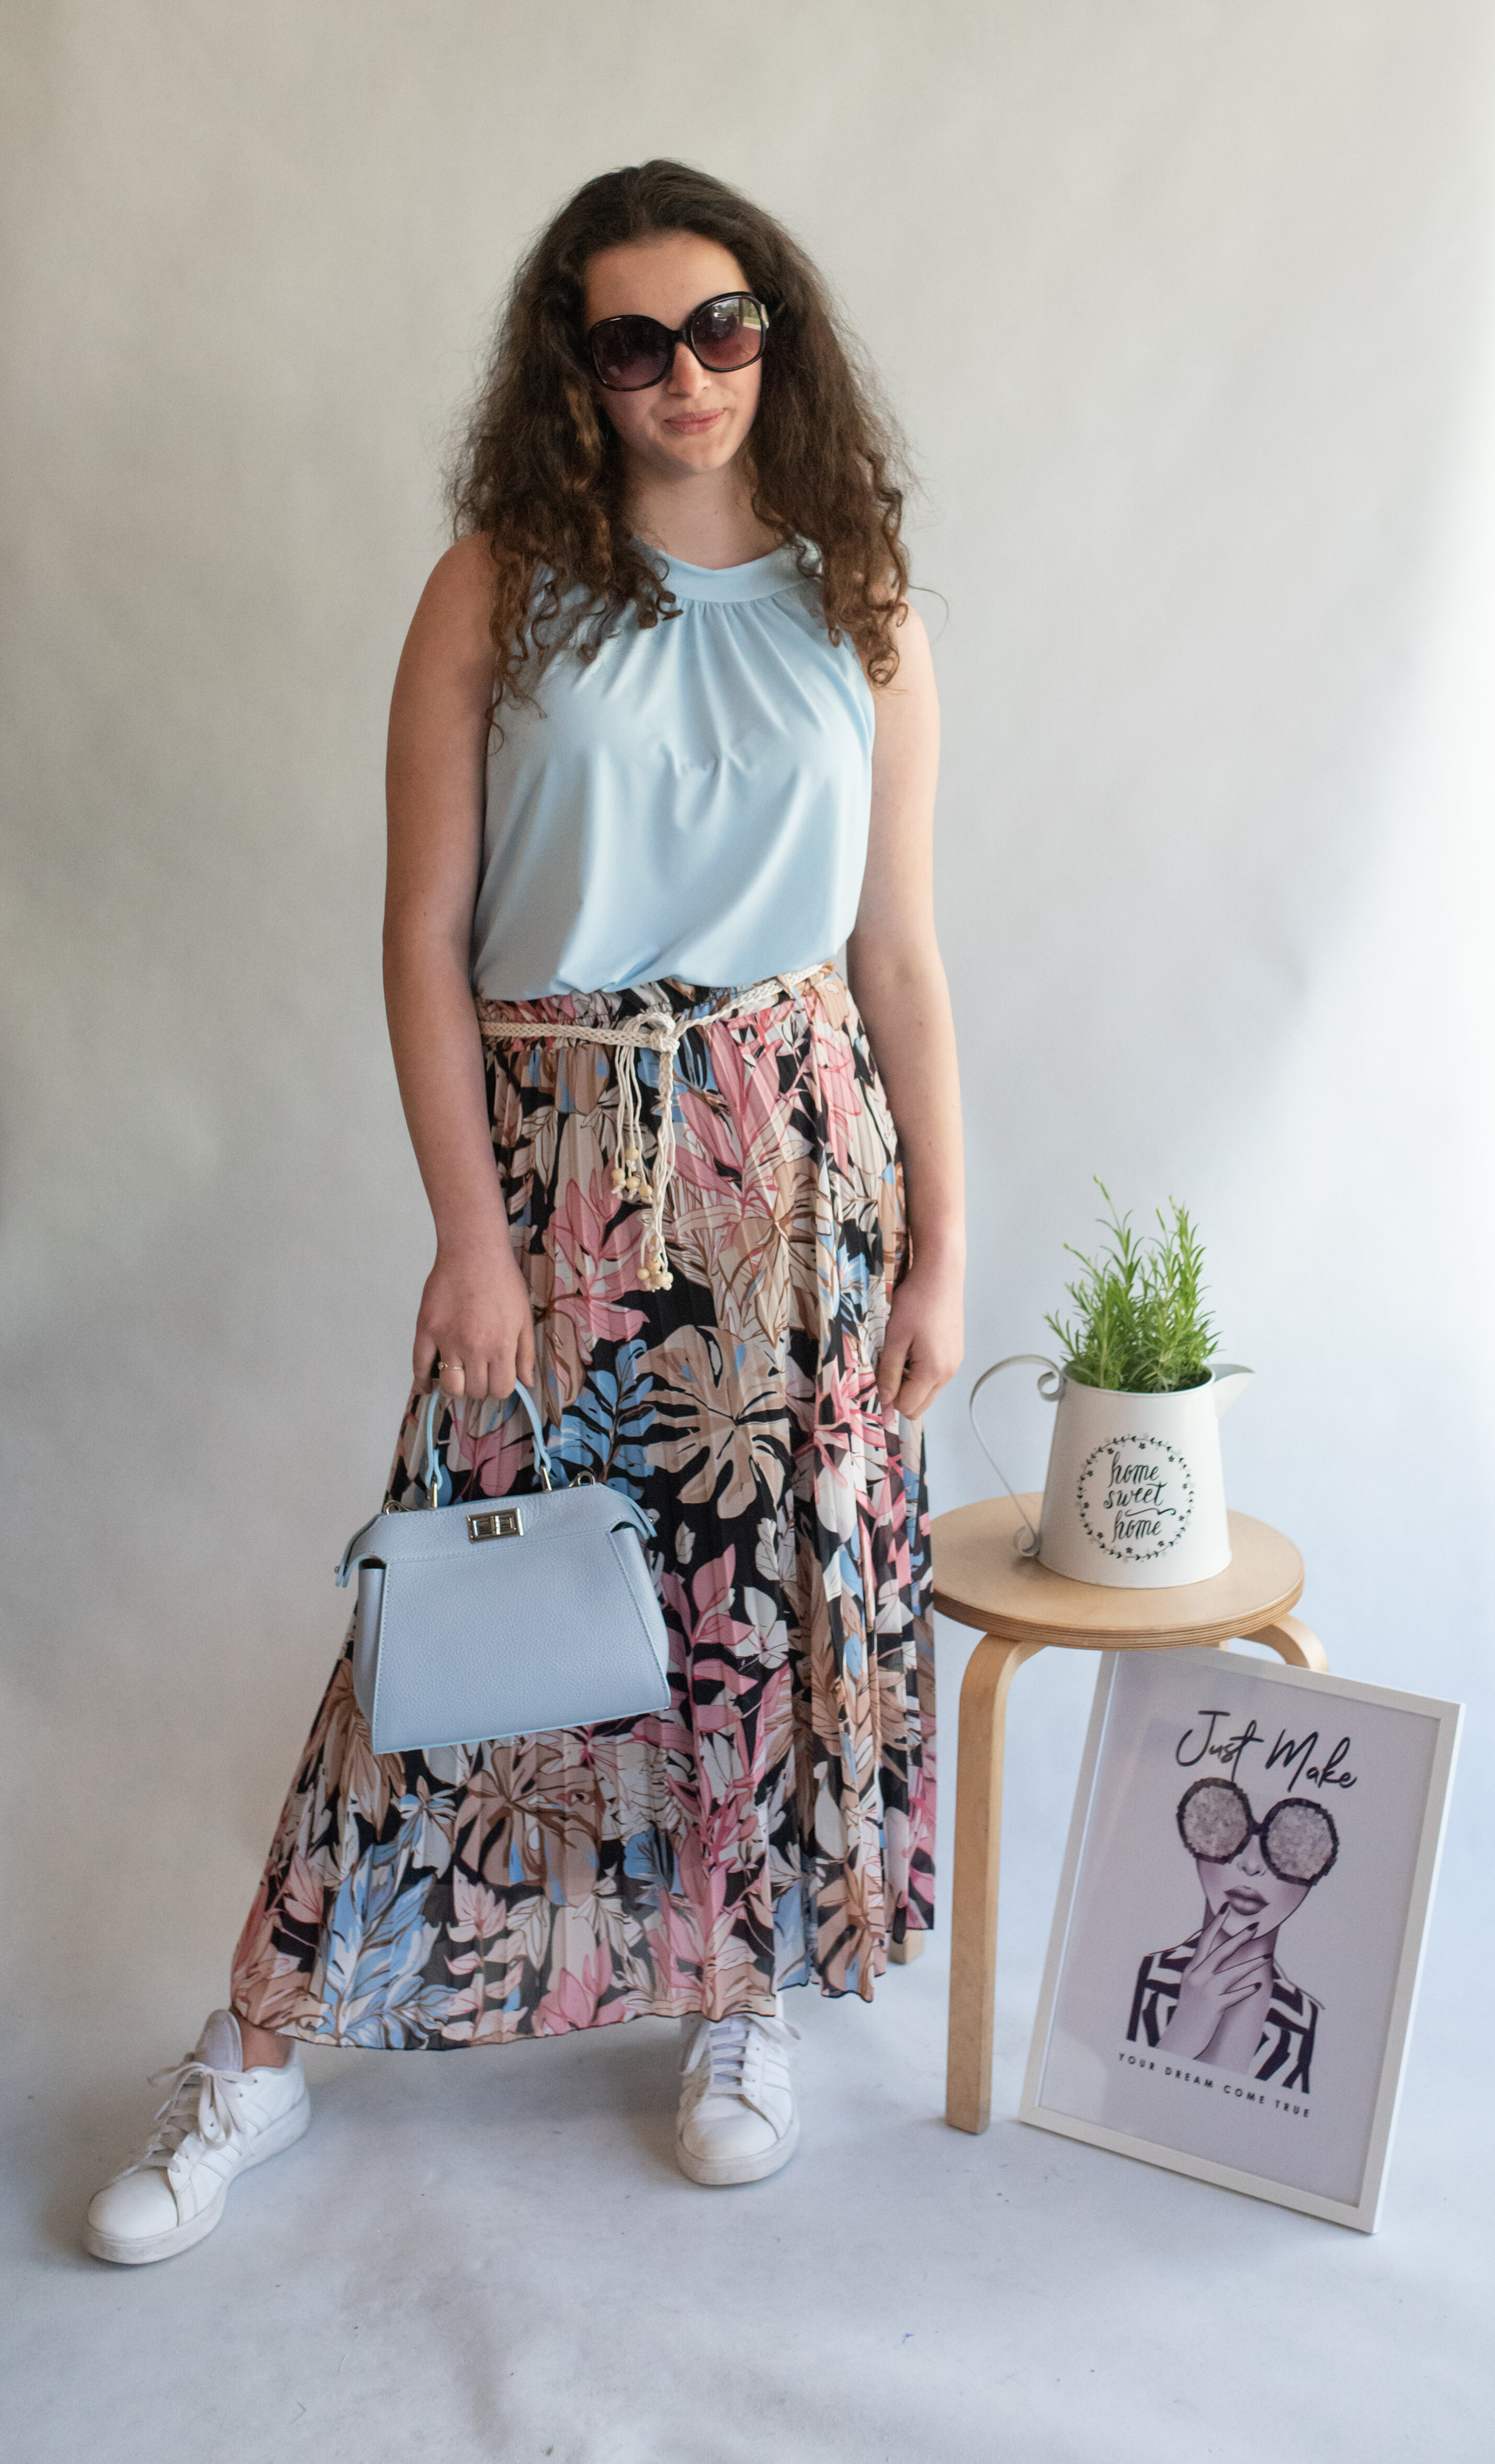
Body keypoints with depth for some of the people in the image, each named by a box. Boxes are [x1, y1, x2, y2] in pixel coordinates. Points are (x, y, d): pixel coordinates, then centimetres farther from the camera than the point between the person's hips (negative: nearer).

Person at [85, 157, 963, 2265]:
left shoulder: (859, 613, 5)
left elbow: (901, 953, 4)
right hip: (554, 1146, -2)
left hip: (797, 1144, 2)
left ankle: (747, 1990, 30)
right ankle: (270, 2045, 19)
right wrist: (470, 1230, -9)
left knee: (790, 1563, 7)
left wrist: (936, 1249, 2)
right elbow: (427, 935, -3)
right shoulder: (499, 588, -1)